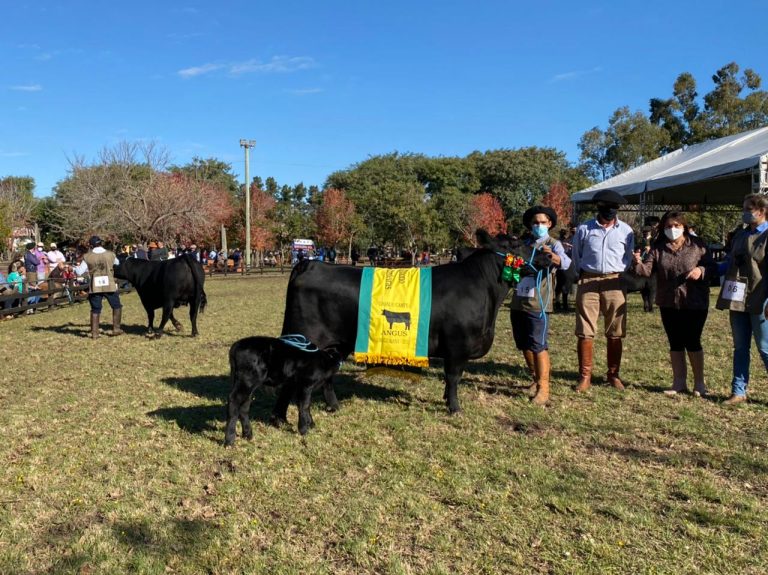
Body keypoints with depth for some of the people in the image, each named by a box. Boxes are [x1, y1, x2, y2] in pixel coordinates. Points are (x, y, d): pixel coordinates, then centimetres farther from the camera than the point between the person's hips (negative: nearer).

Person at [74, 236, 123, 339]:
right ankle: (116, 329, 13)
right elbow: (118, 264, 20)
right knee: (116, 306, 16)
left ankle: (94, 333, 7)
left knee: (95, 310, 8)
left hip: (95, 287, 0)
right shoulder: (110, 255, 0)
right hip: (110, 286, 0)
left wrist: (75, 268, 21)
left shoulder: (88, 257, -4)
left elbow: (79, 272, 0)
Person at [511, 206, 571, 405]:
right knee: (523, 344, 13)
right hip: (518, 301, 6)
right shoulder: (523, 243, 13)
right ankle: (536, 379, 29)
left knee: (538, 344, -10)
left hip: (538, 303, -6)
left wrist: (553, 257, -42)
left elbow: (566, 263, -22)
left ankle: (543, 389, -7)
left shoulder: (553, 244, -3)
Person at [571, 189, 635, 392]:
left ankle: (613, 375, 19)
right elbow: (576, 255, 15)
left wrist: (619, 275, 11)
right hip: (588, 282, -1)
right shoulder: (584, 229, 2)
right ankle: (585, 376, 7)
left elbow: (628, 257, 16)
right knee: (585, 331, -1)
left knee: (615, 333, 6)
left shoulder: (626, 230, 5)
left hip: (614, 282, 1)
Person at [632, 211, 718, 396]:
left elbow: (713, 268, 0)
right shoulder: (657, 247, 1)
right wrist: (638, 264, -30)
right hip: (669, 303, 3)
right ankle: (679, 382, 23)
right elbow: (647, 270, -8)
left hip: (695, 303, -3)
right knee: (675, 343, 11)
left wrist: (701, 270, -21)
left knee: (692, 342, 1)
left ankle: (699, 383, 18)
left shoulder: (697, 245, -4)